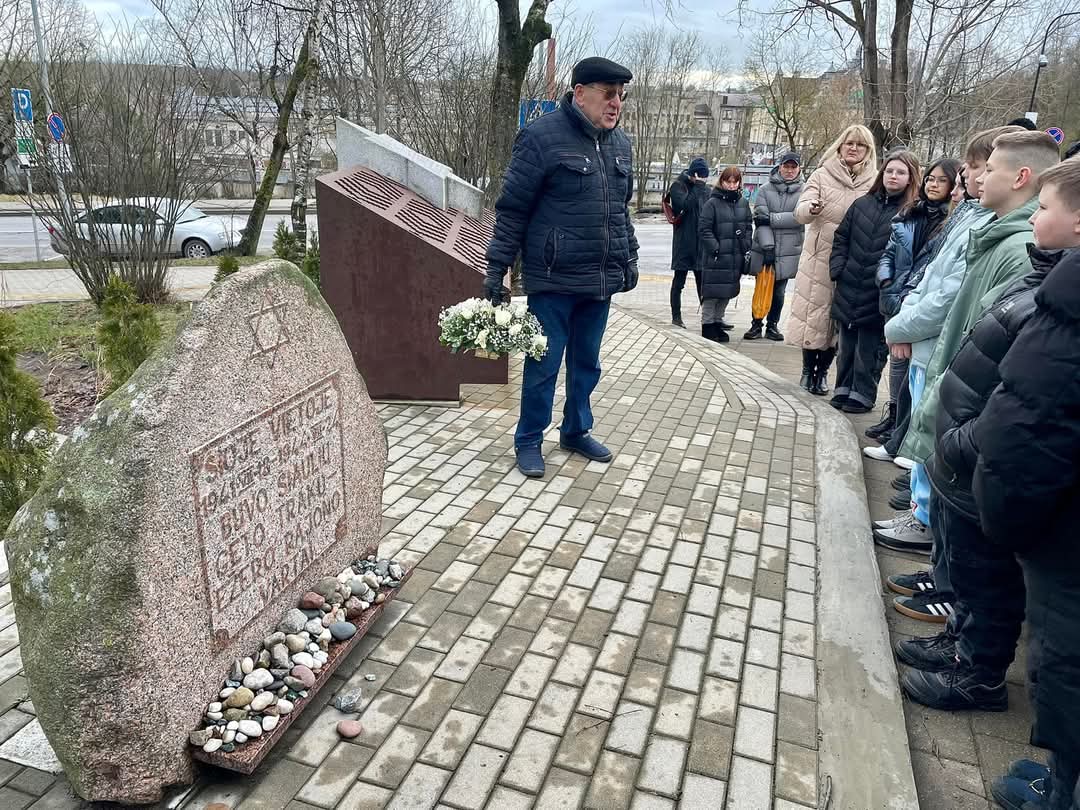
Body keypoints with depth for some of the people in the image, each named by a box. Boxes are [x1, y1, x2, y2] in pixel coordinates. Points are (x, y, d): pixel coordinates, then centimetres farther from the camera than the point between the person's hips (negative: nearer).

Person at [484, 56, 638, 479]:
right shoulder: (542, 136, -10)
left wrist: (629, 259, 19)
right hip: (553, 280, -6)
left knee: (587, 362, 15)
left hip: (601, 281, 6)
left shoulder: (619, 142, 11)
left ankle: (576, 430, 32)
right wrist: (496, 269, -10)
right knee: (543, 363, 3)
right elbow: (512, 208, -9)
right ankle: (528, 441, 19)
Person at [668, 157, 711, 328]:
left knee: (702, 280, 11)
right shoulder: (679, 186, -5)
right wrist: (697, 187, -19)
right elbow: (683, 205, -22)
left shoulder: (705, 189, 13)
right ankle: (676, 316, 11)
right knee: (679, 280, 3)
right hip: (683, 242, -5)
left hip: (701, 243, 5)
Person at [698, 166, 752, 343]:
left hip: (736, 257, 6)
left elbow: (749, 226, 15)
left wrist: (746, 248, 4)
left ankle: (718, 322, 23)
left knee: (728, 291, 11)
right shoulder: (713, 203, -6)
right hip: (716, 258, -5)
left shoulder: (743, 202, 10)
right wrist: (716, 248, -15)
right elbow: (704, 229, -9)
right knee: (712, 291, -2)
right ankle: (707, 325, 9)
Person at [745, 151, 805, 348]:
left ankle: (772, 325, 22)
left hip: (788, 252, 0)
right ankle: (756, 324, 17)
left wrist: (772, 218, -16)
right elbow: (760, 219, -7)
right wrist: (767, 246, -16)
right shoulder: (765, 190, 1)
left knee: (779, 292, 8)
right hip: (763, 250, 0)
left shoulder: (803, 191, 0)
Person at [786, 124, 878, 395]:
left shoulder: (874, 182, 3)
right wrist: (812, 208, -35)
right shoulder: (822, 176, -1)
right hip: (820, 260, -2)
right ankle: (808, 369, 17)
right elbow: (800, 212, -11)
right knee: (814, 313, 2)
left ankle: (822, 370, 23)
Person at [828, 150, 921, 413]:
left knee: (869, 348, 4)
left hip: (877, 296, -4)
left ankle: (863, 394, 17)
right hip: (849, 290, 5)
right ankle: (843, 389, 27)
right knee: (846, 343, 14)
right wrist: (838, 268, 3)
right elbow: (841, 238, 13)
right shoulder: (863, 204, 8)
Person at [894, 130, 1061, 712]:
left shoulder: (1025, 250, -20)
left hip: (977, 442, -10)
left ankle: (979, 676, 24)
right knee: (958, 545, 23)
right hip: (957, 427, 10)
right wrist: (938, 394, 13)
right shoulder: (1003, 238, 12)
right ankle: (962, 638, 41)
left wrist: (952, 416, -20)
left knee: (983, 561, 6)